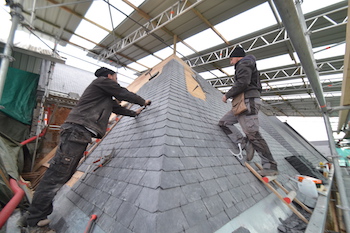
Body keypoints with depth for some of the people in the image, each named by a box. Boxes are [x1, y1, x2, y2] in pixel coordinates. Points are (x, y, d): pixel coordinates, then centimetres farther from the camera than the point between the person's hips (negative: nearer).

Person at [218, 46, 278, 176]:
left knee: (252, 134, -11)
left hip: (248, 102, -11)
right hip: (243, 104, 11)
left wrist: (227, 95, -10)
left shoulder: (243, 64, -2)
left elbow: (243, 83, -20)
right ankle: (245, 145, -2)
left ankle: (270, 167, 0)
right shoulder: (246, 65, 29)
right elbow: (258, 87, 27)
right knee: (224, 122, 7)